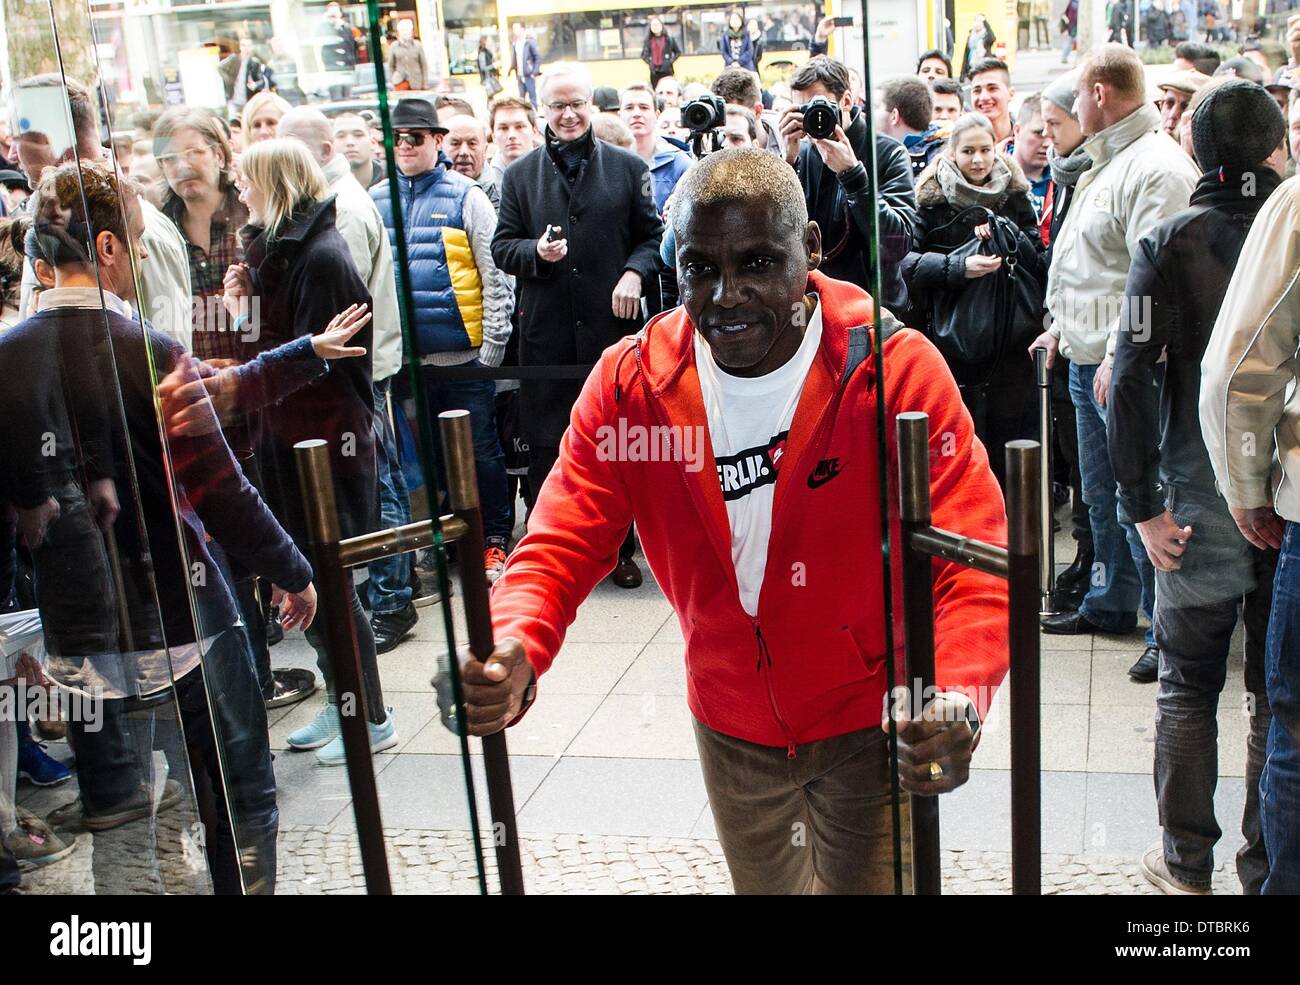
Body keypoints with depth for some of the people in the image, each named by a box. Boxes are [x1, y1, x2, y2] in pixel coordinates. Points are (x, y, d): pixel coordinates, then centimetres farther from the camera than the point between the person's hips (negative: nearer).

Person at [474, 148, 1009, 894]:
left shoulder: (897, 368, -21)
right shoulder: (631, 381, -13)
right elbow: (562, 544, -13)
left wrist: (959, 699, -43)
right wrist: (515, 652, -35)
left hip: (869, 724, -3)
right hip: (730, 726, 4)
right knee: (761, 883, 26)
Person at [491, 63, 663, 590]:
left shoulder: (628, 167, 6)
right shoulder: (520, 174, 9)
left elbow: (653, 235, 6)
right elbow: (502, 247, 8)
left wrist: (635, 272, -12)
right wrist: (536, 252, -12)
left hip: (613, 324, -1)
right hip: (545, 330, 1)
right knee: (546, 444, 5)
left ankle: (618, 547, 20)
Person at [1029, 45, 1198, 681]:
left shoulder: (1157, 168, -15)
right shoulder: (1109, 162, 17)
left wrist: (1119, 355, -25)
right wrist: (1064, 324, 26)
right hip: (1088, 361, 10)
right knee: (1102, 495, 18)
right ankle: (1110, 604, 32)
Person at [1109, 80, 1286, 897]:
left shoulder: (1170, 245, -7)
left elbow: (1132, 381, -13)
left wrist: (1144, 505, -8)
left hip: (1202, 500, -1)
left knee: (1189, 689, 14)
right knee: (1280, 696, 13)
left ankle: (1187, 865, 23)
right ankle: (1269, 868, 23)